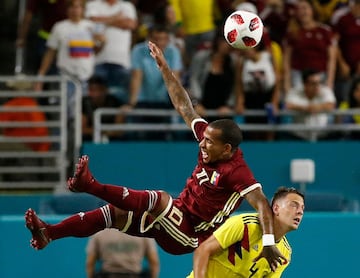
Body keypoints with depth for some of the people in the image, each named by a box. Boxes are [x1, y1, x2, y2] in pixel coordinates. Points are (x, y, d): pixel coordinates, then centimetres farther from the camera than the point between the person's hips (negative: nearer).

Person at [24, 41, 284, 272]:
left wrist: (269, 244, -38)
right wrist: (164, 67, 6)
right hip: (176, 220, 8)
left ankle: (91, 185, -38)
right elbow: (184, 106, 6)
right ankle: (49, 233, -12)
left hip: (190, 235, -8)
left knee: (160, 199, -33)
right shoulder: (211, 141, 2)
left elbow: (262, 204, -28)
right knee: (116, 212, -5)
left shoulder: (237, 172, -21)